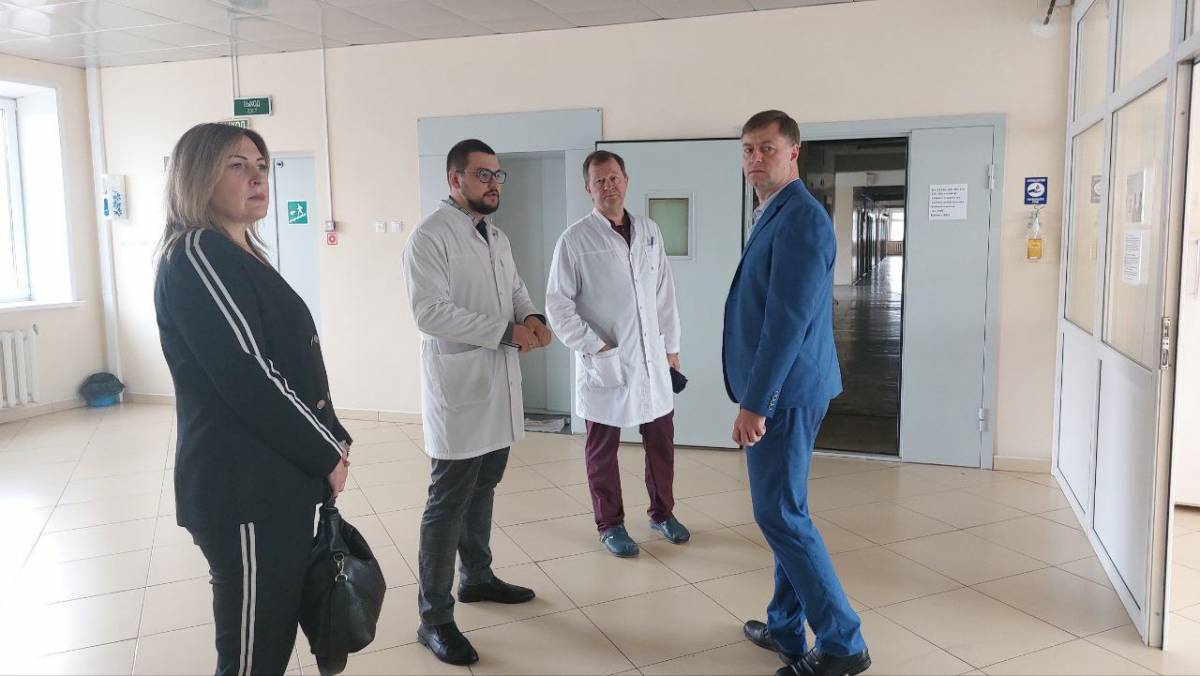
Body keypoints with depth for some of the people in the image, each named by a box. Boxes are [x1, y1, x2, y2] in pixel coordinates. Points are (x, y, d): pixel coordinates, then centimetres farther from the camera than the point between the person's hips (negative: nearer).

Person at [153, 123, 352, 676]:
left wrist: (331, 440, 7)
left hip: (281, 477, 9)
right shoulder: (196, 254, -13)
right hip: (242, 486, -9)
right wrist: (327, 452, -11)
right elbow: (249, 377, -20)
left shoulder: (244, 253, 15)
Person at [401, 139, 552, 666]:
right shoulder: (430, 236, -13)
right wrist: (506, 332, -20)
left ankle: (476, 577, 38)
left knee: (482, 489, 20)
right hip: (458, 388, -8)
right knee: (448, 502, -2)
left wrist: (532, 317, -5)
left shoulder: (496, 236, 14)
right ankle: (434, 618, 9)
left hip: (498, 385, 8)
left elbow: (515, 288, 18)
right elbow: (431, 312, -21)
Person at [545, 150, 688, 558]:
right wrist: (595, 348, -13)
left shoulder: (649, 232, 6)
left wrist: (671, 346, 10)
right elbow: (558, 305, -8)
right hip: (604, 365, -4)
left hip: (652, 360, 4)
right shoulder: (575, 240, -8)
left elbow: (665, 294, 10)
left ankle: (662, 512, 34)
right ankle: (610, 525, 26)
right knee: (603, 450, 9)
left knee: (661, 440, 14)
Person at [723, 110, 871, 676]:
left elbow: (789, 320, -23)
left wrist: (754, 403, -22)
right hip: (780, 390, 10)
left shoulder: (800, 219, -17)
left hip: (784, 393, -10)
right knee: (783, 511, 16)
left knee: (781, 514, -3)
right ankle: (786, 629, 30)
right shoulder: (774, 215, 15)